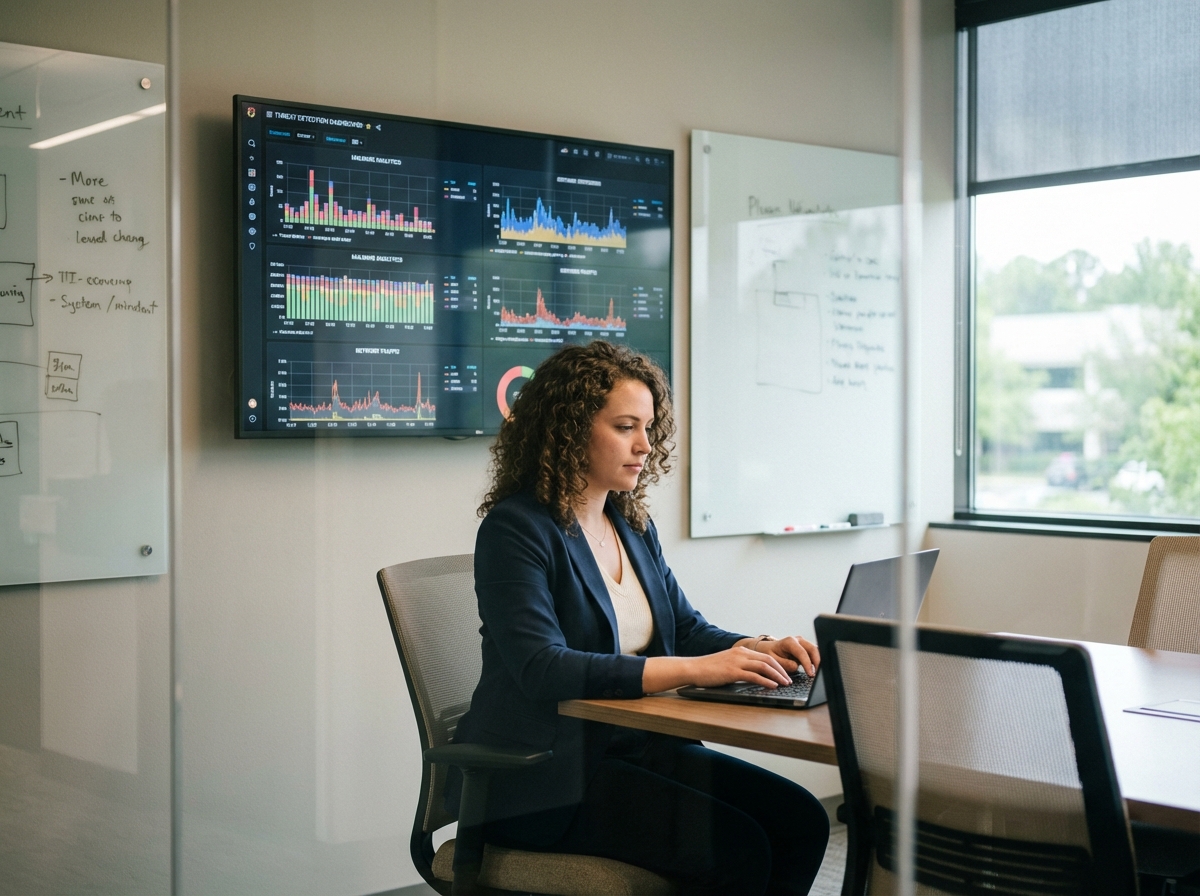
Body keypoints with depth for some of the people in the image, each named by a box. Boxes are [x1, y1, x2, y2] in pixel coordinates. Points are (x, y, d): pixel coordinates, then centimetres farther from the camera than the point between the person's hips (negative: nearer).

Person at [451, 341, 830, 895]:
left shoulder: (633, 526, 13)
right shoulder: (516, 529, -12)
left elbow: (688, 630, 16)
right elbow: (542, 670, -24)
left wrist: (758, 650, -7)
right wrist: (694, 669, -29)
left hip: (633, 747, 8)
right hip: (541, 775, -8)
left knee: (800, 821, -10)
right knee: (738, 849, -23)